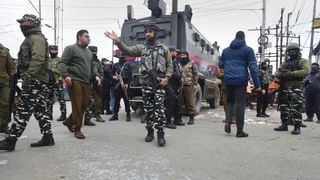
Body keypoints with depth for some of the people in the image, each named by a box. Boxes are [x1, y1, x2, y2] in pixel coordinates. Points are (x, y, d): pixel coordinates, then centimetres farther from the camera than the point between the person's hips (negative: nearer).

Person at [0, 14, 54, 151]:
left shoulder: (36, 38, -8)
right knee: (40, 110, 9)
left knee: (23, 110, -8)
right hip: (38, 80, 11)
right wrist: (26, 76, 21)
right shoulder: (31, 38, 25)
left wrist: (28, 76, -27)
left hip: (34, 80, -11)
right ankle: (47, 137, 14)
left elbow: (38, 59, -22)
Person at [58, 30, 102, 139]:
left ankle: (69, 122, 28)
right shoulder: (70, 48, 1)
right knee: (77, 105, -7)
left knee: (85, 105, 7)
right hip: (74, 81, -7)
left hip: (86, 82, 8)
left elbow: (92, 66, 29)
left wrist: (96, 75, 11)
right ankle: (77, 129, 5)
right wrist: (66, 75, -22)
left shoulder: (89, 52, 24)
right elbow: (62, 64, -6)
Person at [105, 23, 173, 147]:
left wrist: (166, 78, -7)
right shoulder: (141, 48, 11)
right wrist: (118, 42, -22)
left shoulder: (164, 48, 9)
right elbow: (127, 50, -4)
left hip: (159, 83, -2)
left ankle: (160, 134, -2)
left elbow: (170, 65, 7)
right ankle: (150, 131, 21)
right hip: (146, 83, 2)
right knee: (148, 108, 7)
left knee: (159, 107, -8)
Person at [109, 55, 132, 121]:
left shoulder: (128, 65, 7)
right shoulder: (115, 65, 16)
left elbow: (130, 75, 1)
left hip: (125, 85, -3)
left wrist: (127, 84, -10)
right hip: (117, 85, 3)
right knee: (117, 100, 5)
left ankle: (128, 115, 4)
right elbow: (112, 73, 20)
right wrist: (113, 76, -4)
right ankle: (115, 115, 13)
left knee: (126, 100, -3)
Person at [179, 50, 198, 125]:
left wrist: (195, 84, -6)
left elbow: (195, 75, 2)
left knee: (190, 102, -3)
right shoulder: (179, 64, 18)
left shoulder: (192, 64, 6)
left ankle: (191, 118, 6)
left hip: (189, 85, -4)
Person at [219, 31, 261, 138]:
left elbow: (220, 65, 21)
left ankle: (228, 122, -3)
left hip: (228, 80, 3)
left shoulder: (225, 50, 14)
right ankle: (239, 131, 4)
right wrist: (257, 84, -7)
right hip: (241, 80, -3)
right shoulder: (248, 50, 2)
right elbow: (253, 67, -5)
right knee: (240, 105, 0)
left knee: (229, 101, 19)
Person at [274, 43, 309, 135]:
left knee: (296, 108, -9)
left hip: (296, 88, -6)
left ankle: (297, 127, -4)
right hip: (284, 88, 6)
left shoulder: (303, 61, 6)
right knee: (283, 107, 9)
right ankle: (284, 125, 18)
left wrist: (292, 73, -19)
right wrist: (281, 73, -8)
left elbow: (306, 71, -12)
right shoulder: (285, 63, 23)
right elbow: (277, 73, 16)